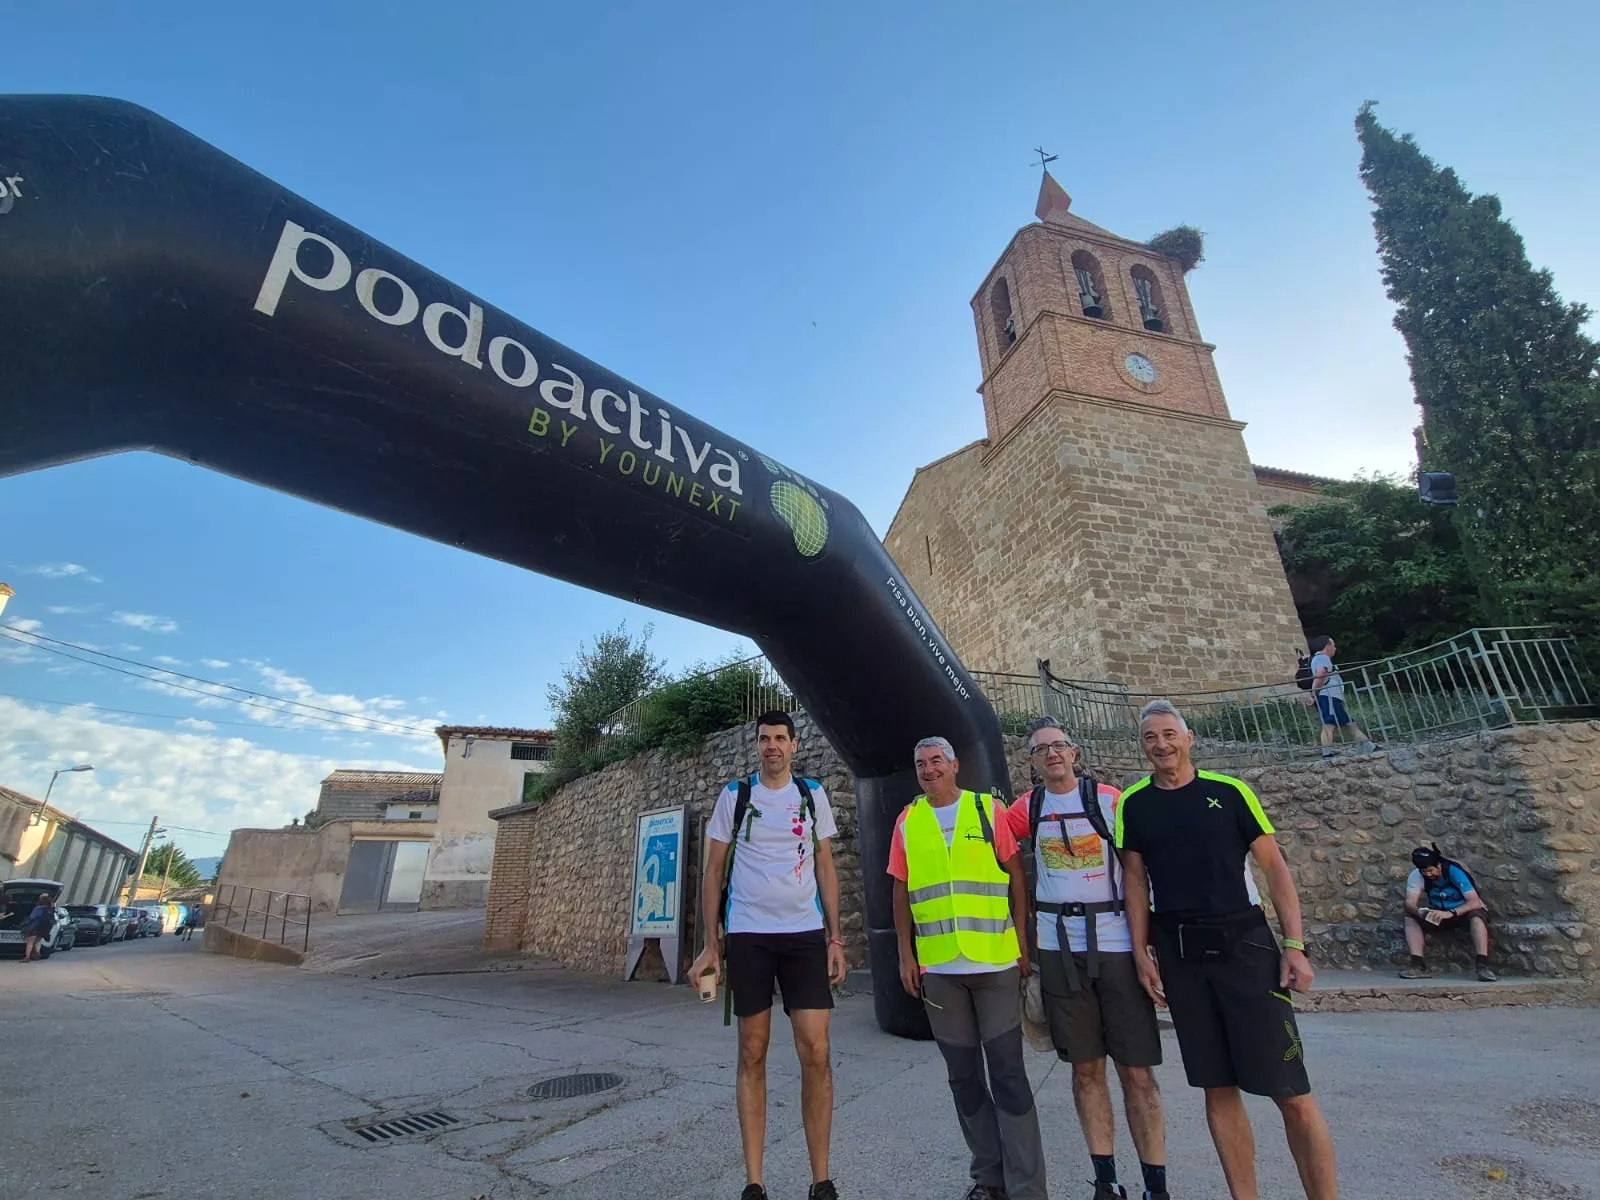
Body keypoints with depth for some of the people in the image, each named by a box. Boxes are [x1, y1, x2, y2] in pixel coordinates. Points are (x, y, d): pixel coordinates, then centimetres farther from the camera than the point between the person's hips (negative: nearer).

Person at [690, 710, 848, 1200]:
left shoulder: (813, 795, 6)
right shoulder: (735, 795, 1)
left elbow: (826, 869, 9)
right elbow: (714, 871, 4)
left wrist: (835, 939, 3)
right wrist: (710, 945, 0)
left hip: (806, 934, 1)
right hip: (748, 935, -1)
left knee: (815, 1052, -2)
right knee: (752, 1054, 7)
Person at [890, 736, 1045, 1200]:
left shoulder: (989, 810, -2)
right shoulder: (907, 821, 3)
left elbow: (1016, 878, 0)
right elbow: (901, 892, 7)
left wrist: (1023, 943, -2)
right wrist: (906, 955, 4)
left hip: (995, 962, -2)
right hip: (938, 968, 3)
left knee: (1008, 1074, 3)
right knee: (963, 1075, 13)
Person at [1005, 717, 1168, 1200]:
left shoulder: (1110, 799, -5)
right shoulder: (1028, 808, 2)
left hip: (1117, 944, -2)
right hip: (1059, 949, 2)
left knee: (1136, 1069, 4)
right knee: (1086, 1067, 11)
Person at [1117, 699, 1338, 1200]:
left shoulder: (1229, 791, -1)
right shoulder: (1133, 804, 2)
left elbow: (1274, 867, 1)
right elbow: (1135, 880, 6)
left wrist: (1294, 944, -6)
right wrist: (1141, 952, 2)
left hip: (1244, 944, -1)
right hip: (1177, 954, 2)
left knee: (1291, 1092, -1)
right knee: (1218, 1089, 10)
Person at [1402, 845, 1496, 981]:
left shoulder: (1454, 871, -26)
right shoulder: (1416, 876, -15)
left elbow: (1475, 902, -34)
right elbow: (1410, 903, -20)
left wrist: (1451, 913, -48)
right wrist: (1419, 911, -44)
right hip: (1440, 914, 4)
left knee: (1477, 915, -37)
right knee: (1411, 918, -19)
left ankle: (1483, 965, -38)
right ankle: (1419, 965, -25)